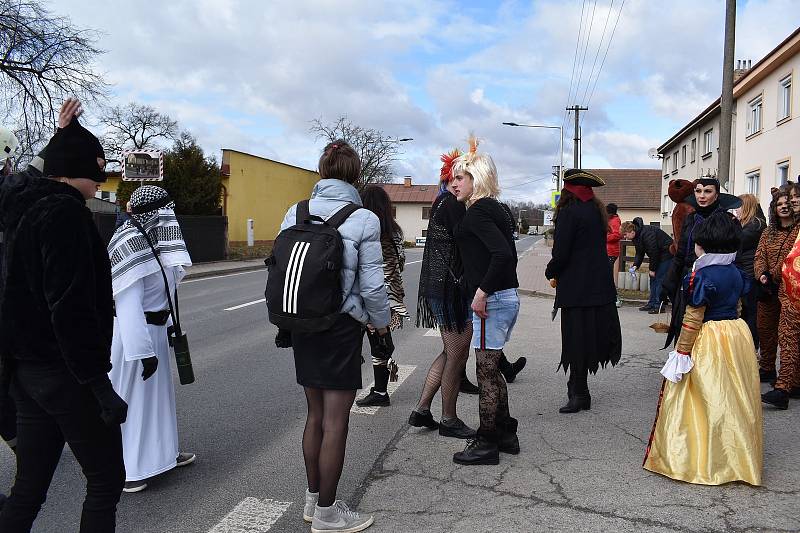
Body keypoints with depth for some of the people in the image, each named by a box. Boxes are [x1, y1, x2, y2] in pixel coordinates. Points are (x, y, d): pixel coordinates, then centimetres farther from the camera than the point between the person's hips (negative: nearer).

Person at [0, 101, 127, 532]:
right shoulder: (64, 212, -17)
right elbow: (70, 307, -24)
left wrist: (63, 136, 41)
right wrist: (99, 382, -22)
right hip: (65, 372, -9)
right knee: (106, 481, 5)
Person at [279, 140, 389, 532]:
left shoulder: (296, 214, 3)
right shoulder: (363, 220, -10)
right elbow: (372, 284, -11)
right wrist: (382, 327, 4)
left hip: (303, 324, 6)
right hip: (342, 326, -5)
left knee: (315, 415, 18)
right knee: (335, 422, 5)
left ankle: (313, 500, 31)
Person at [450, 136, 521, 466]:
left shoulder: (478, 211, -14)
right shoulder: (496, 209, 15)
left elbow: (502, 253, -26)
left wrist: (482, 291, -21)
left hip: (491, 301, -10)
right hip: (508, 296, 10)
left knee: (487, 374, 1)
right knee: (491, 370, 19)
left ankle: (487, 444, 14)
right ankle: (506, 435, 30)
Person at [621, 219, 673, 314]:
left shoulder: (646, 234, -28)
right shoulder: (637, 237, 4)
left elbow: (653, 252, -26)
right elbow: (639, 253, 7)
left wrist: (652, 269, -19)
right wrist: (635, 265, -9)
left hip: (667, 254, -10)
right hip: (658, 256, 10)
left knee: (659, 278, -13)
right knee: (653, 278, 10)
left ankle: (658, 306, -11)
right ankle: (652, 303, 14)